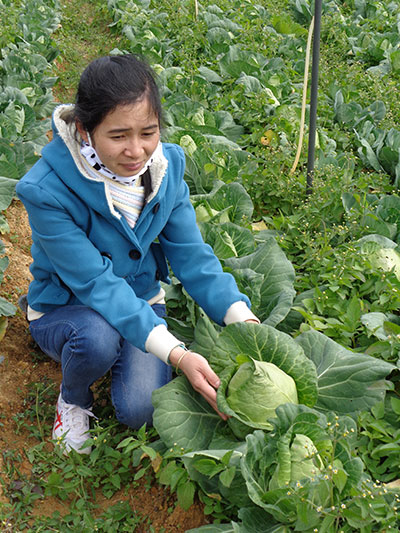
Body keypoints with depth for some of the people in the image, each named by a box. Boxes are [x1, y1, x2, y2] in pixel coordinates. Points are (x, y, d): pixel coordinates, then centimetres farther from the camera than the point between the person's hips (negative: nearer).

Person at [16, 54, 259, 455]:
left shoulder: (166, 165, -14)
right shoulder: (46, 189, -30)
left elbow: (191, 255, -11)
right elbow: (95, 284, -32)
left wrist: (245, 321, -26)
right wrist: (176, 354, -40)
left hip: (142, 298, 3)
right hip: (67, 308, -3)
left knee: (140, 410, -19)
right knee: (97, 337, -37)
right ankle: (72, 399, -1)